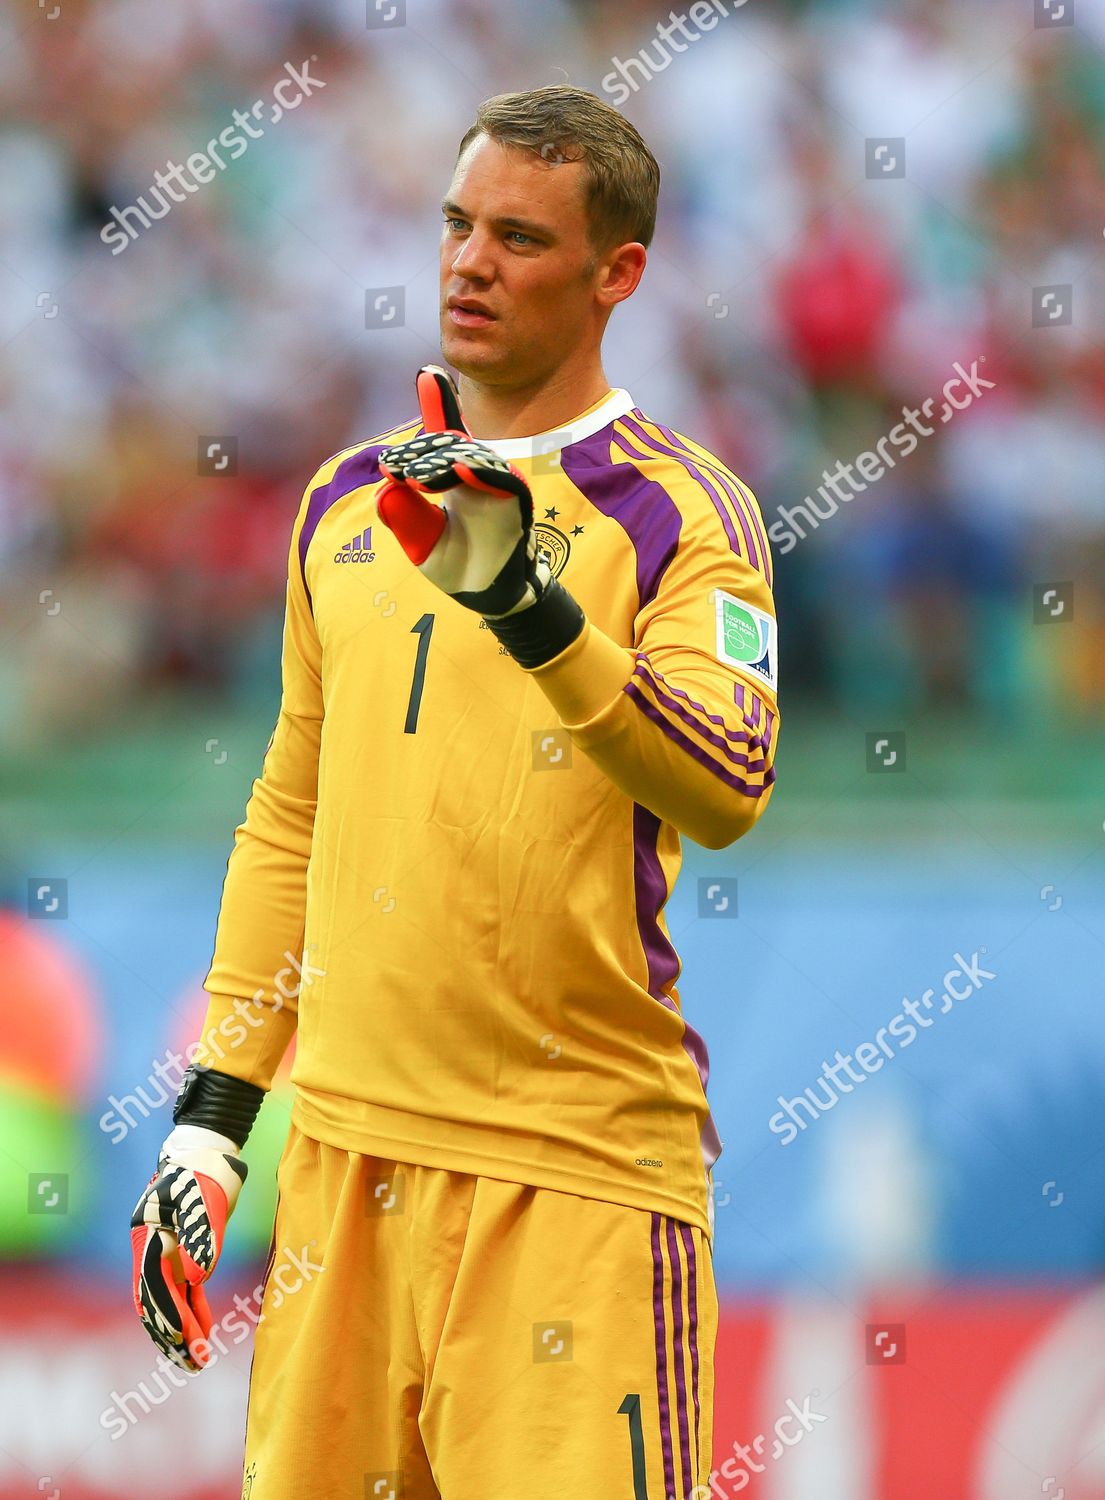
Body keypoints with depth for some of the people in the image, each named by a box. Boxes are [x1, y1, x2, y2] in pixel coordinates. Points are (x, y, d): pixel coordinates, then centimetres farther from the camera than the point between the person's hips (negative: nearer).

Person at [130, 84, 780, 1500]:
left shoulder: (680, 508, -4)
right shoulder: (349, 503, 15)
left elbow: (727, 789, -20)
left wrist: (531, 604, -32)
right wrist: (210, 1110, 16)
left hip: (579, 1169, -5)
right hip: (345, 1144, 5)